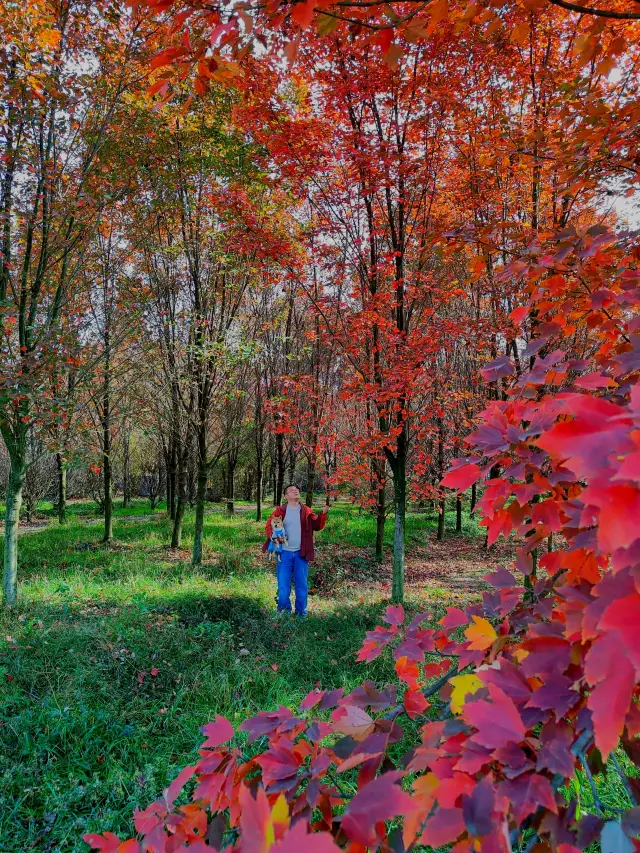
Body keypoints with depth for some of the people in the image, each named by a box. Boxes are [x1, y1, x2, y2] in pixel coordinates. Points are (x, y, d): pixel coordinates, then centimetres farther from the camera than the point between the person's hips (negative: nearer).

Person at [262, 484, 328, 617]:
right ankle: (284, 610, 19)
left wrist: (323, 514, -15)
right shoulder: (280, 511, -1)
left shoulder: (307, 511, 4)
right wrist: (274, 536, -19)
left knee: (302, 584, 9)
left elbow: (317, 526, 0)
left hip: (301, 553, 2)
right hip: (284, 553, -1)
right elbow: (269, 525, -1)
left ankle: (301, 612, 21)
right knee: (283, 583, 4)